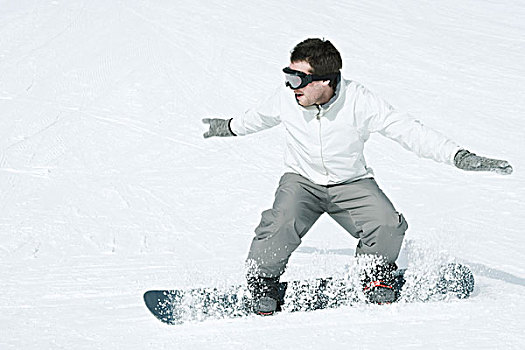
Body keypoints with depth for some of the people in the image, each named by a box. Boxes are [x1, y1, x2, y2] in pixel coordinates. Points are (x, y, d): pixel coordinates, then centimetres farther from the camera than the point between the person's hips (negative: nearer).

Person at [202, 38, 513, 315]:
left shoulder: (359, 101, -23)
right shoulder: (286, 99, -15)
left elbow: (408, 130, -22)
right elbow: (260, 117, 10)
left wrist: (459, 156, -30)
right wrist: (230, 127, 28)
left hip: (352, 184, 0)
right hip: (302, 181, 0)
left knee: (388, 227, -24)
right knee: (280, 226, -29)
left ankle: (377, 280, 9)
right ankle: (262, 286, -2)